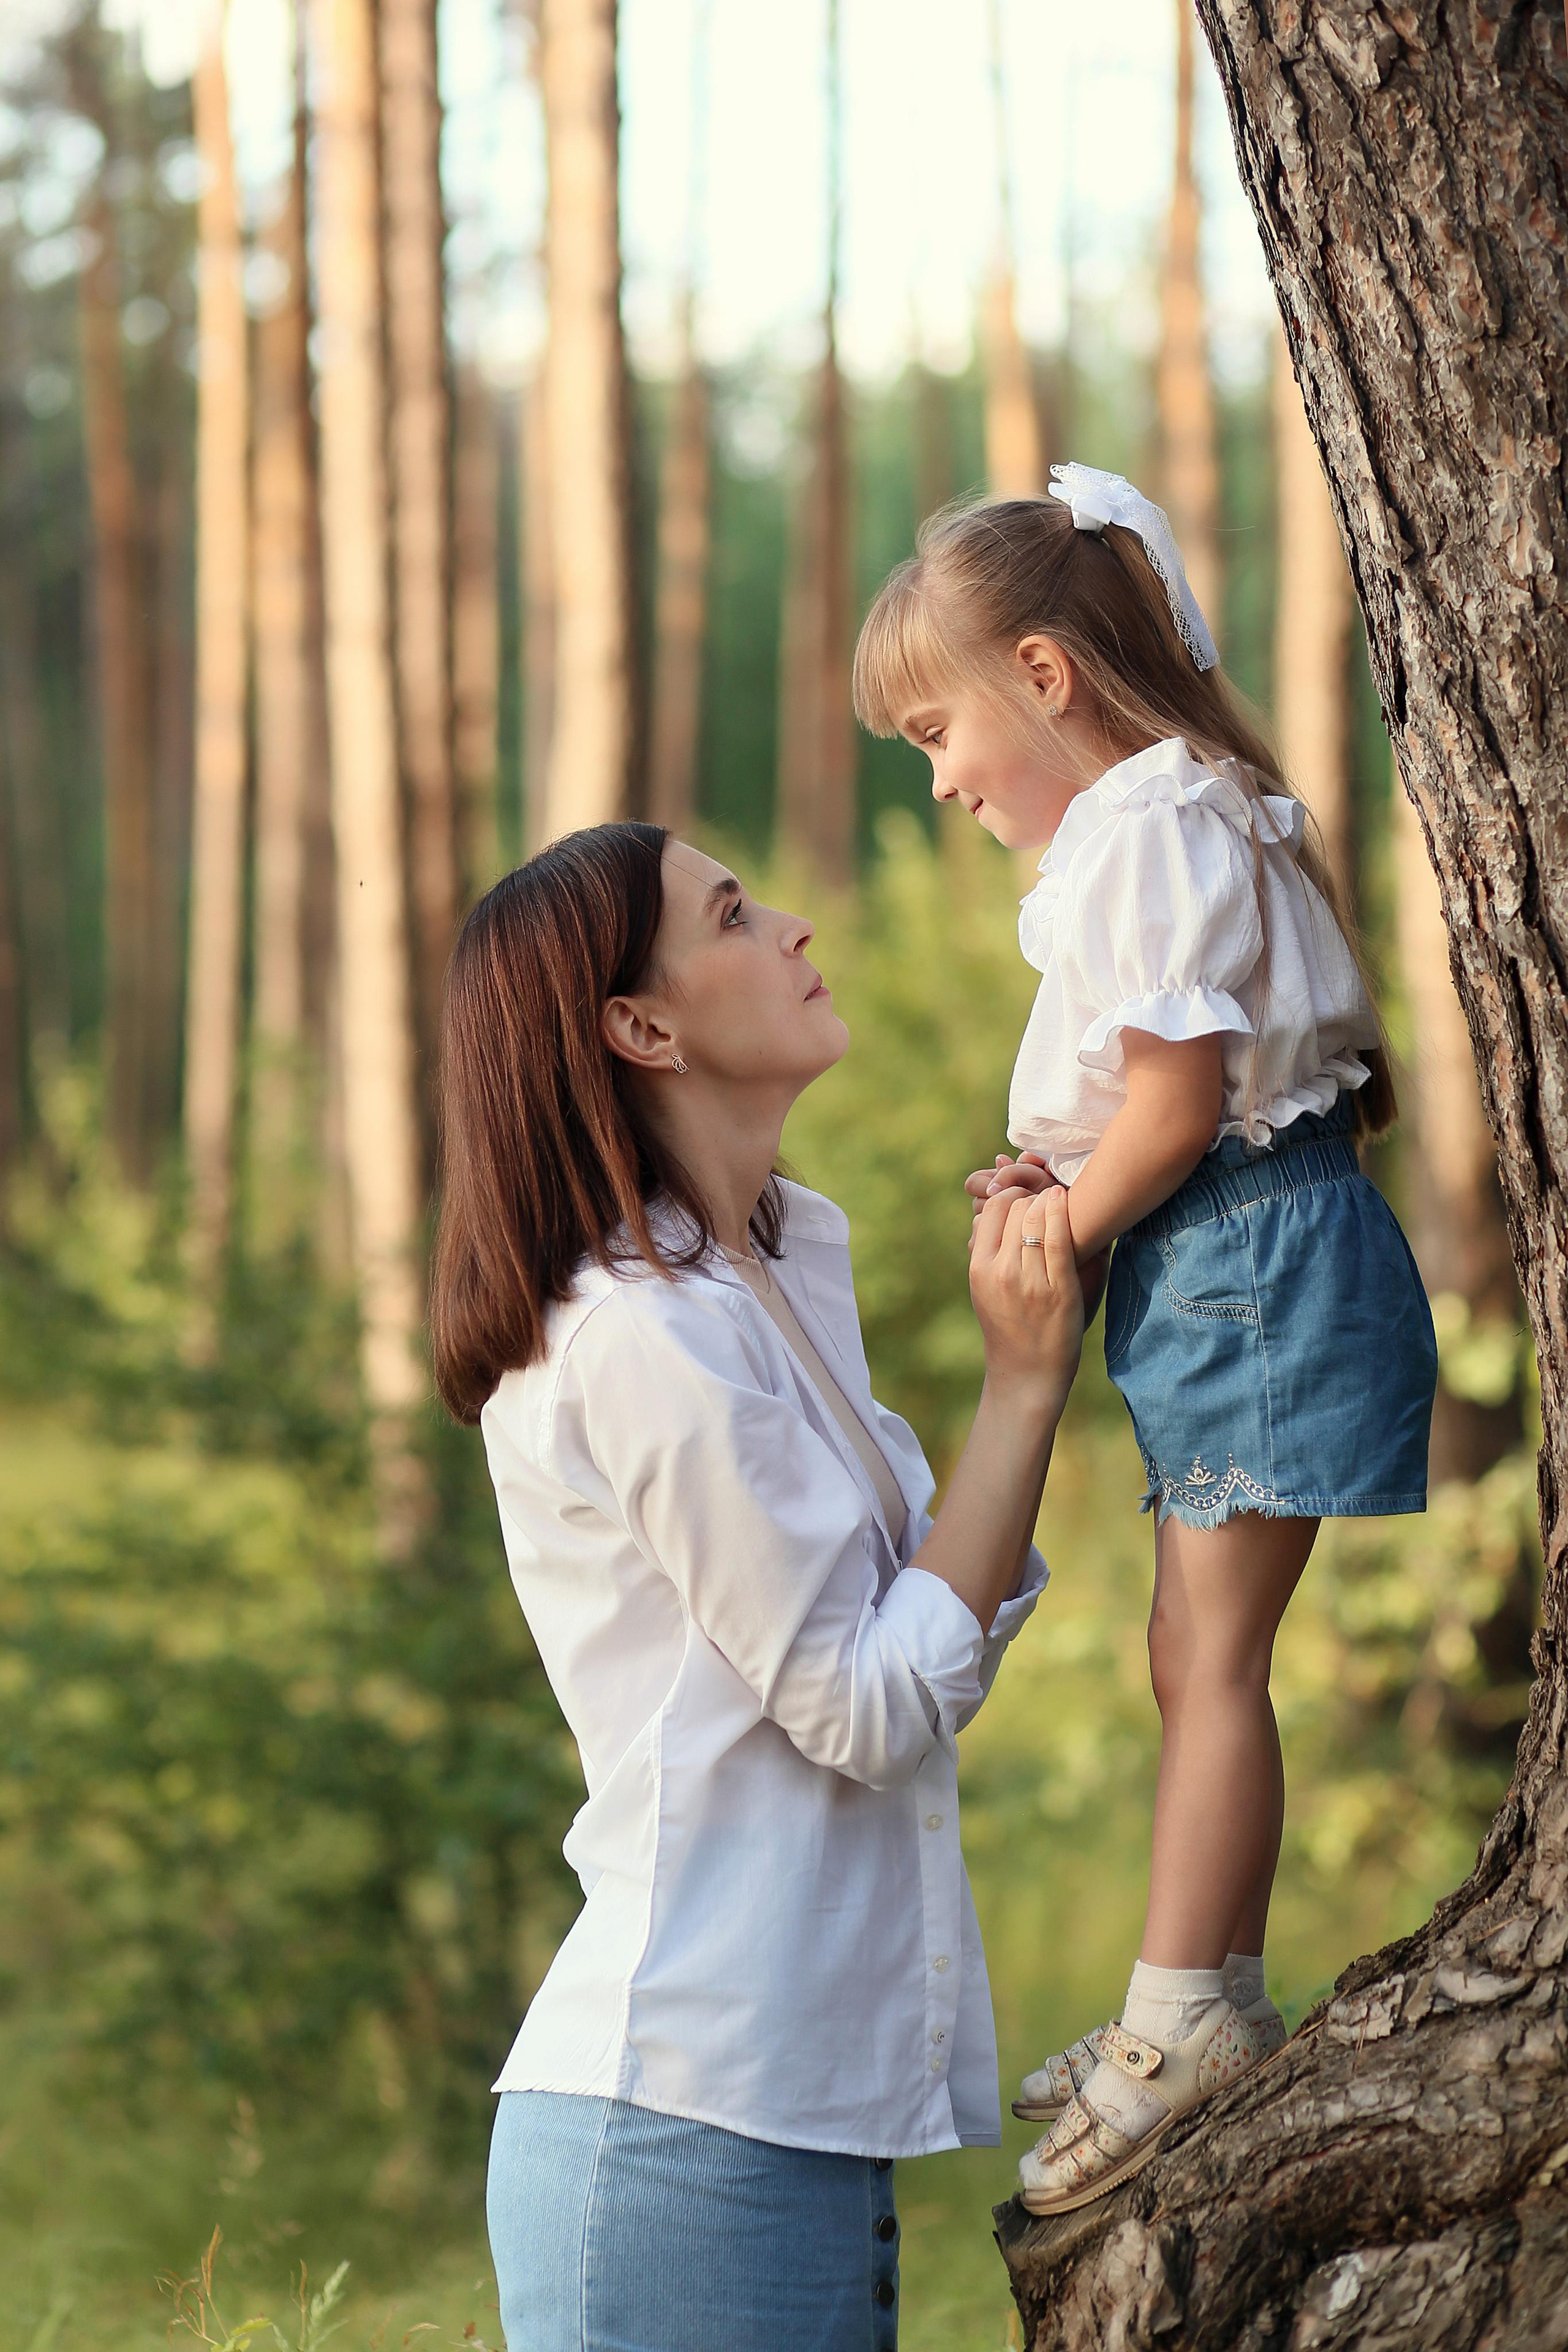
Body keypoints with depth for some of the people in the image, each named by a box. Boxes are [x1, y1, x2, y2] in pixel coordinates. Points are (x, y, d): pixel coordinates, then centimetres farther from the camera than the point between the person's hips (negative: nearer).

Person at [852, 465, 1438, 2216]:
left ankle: (1183, 2023, -9)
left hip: (1256, 1265, -11)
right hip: (1210, 1278, 11)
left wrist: (1068, 1227, -7)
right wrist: (1061, 1185, 6)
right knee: (1192, 1656, 14)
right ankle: (1203, 2012, 21)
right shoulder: (1146, 818, 19)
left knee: (1216, 1654, -10)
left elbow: (1180, 1101, -21)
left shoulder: (1145, 825, -15)